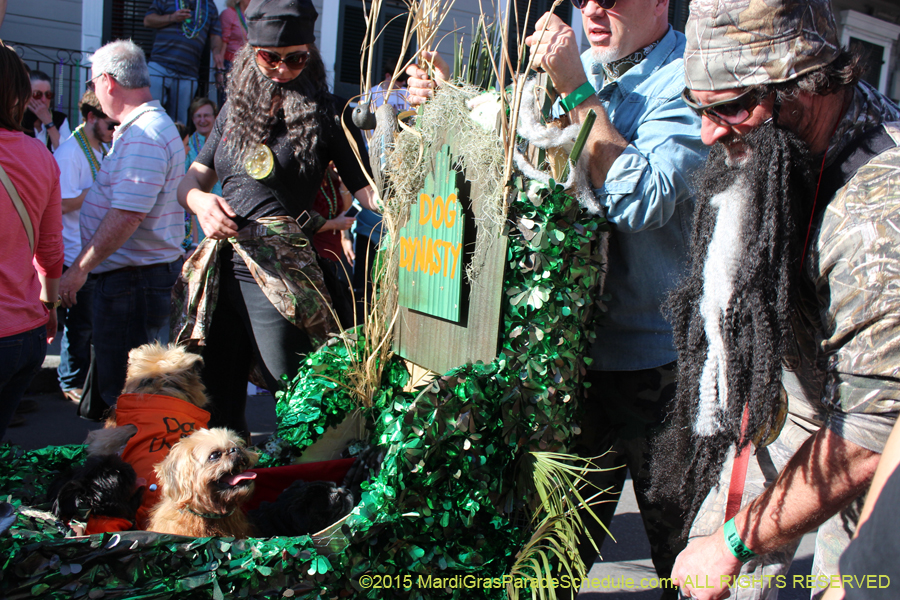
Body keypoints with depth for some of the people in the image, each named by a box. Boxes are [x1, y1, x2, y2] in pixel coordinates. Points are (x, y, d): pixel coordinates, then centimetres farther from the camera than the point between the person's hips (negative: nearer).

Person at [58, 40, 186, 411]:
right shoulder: (153, 125, 17)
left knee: (124, 389, -4)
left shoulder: (143, 136, -18)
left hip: (133, 279, -11)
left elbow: (127, 215, -25)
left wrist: (80, 268, -20)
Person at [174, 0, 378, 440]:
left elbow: (371, 191, -5)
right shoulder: (236, 109, 17)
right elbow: (192, 179, 18)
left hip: (279, 271, -5)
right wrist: (200, 200, -4)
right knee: (213, 401, 11)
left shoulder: (324, 115, 2)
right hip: (217, 266, 5)